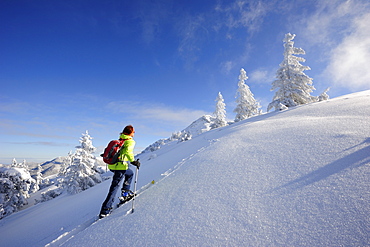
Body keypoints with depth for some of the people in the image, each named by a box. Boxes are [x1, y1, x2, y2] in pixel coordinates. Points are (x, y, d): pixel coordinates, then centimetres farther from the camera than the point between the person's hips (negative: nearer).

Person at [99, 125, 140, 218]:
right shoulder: (130, 141, -7)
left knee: (130, 173, 28)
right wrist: (133, 161, -22)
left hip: (112, 164, 8)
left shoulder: (120, 140, 16)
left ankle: (125, 191, 26)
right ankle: (105, 210, 4)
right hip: (120, 166, -8)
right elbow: (128, 150, -27)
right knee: (114, 187, 1)